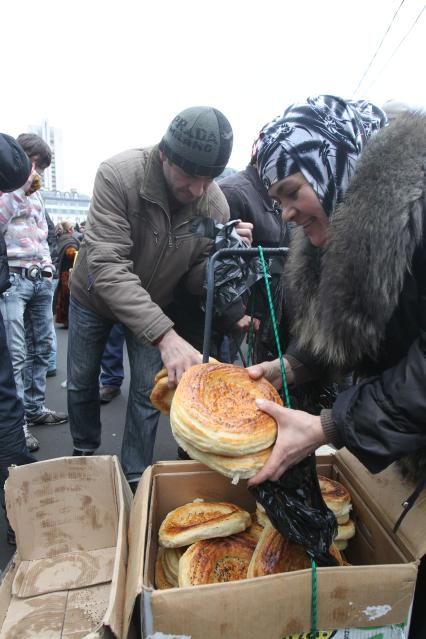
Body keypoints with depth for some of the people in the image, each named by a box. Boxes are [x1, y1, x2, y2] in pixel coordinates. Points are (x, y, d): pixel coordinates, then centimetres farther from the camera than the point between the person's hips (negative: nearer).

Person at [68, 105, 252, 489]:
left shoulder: (216, 205, -23)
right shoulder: (118, 175, -33)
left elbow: (195, 280, -15)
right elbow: (107, 267, -42)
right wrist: (165, 335, -52)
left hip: (153, 305, 2)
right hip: (93, 296, -1)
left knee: (148, 393, 5)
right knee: (81, 383, 15)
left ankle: (135, 477, 29)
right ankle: (85, 450, 45)